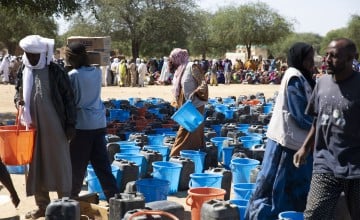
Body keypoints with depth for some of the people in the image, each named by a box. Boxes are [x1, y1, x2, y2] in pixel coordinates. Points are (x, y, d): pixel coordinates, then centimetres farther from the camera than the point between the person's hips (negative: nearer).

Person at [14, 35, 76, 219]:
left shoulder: (56, 71, -9)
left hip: (54, 126, -5)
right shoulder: (22, 71, 6)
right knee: (36, 165, 10)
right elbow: (18, 91, 21)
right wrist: (18, 100, -3)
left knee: (59, 165, 1)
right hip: (32, 126, 5)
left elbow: (68, 98, -7)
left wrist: (70, 124, -9)